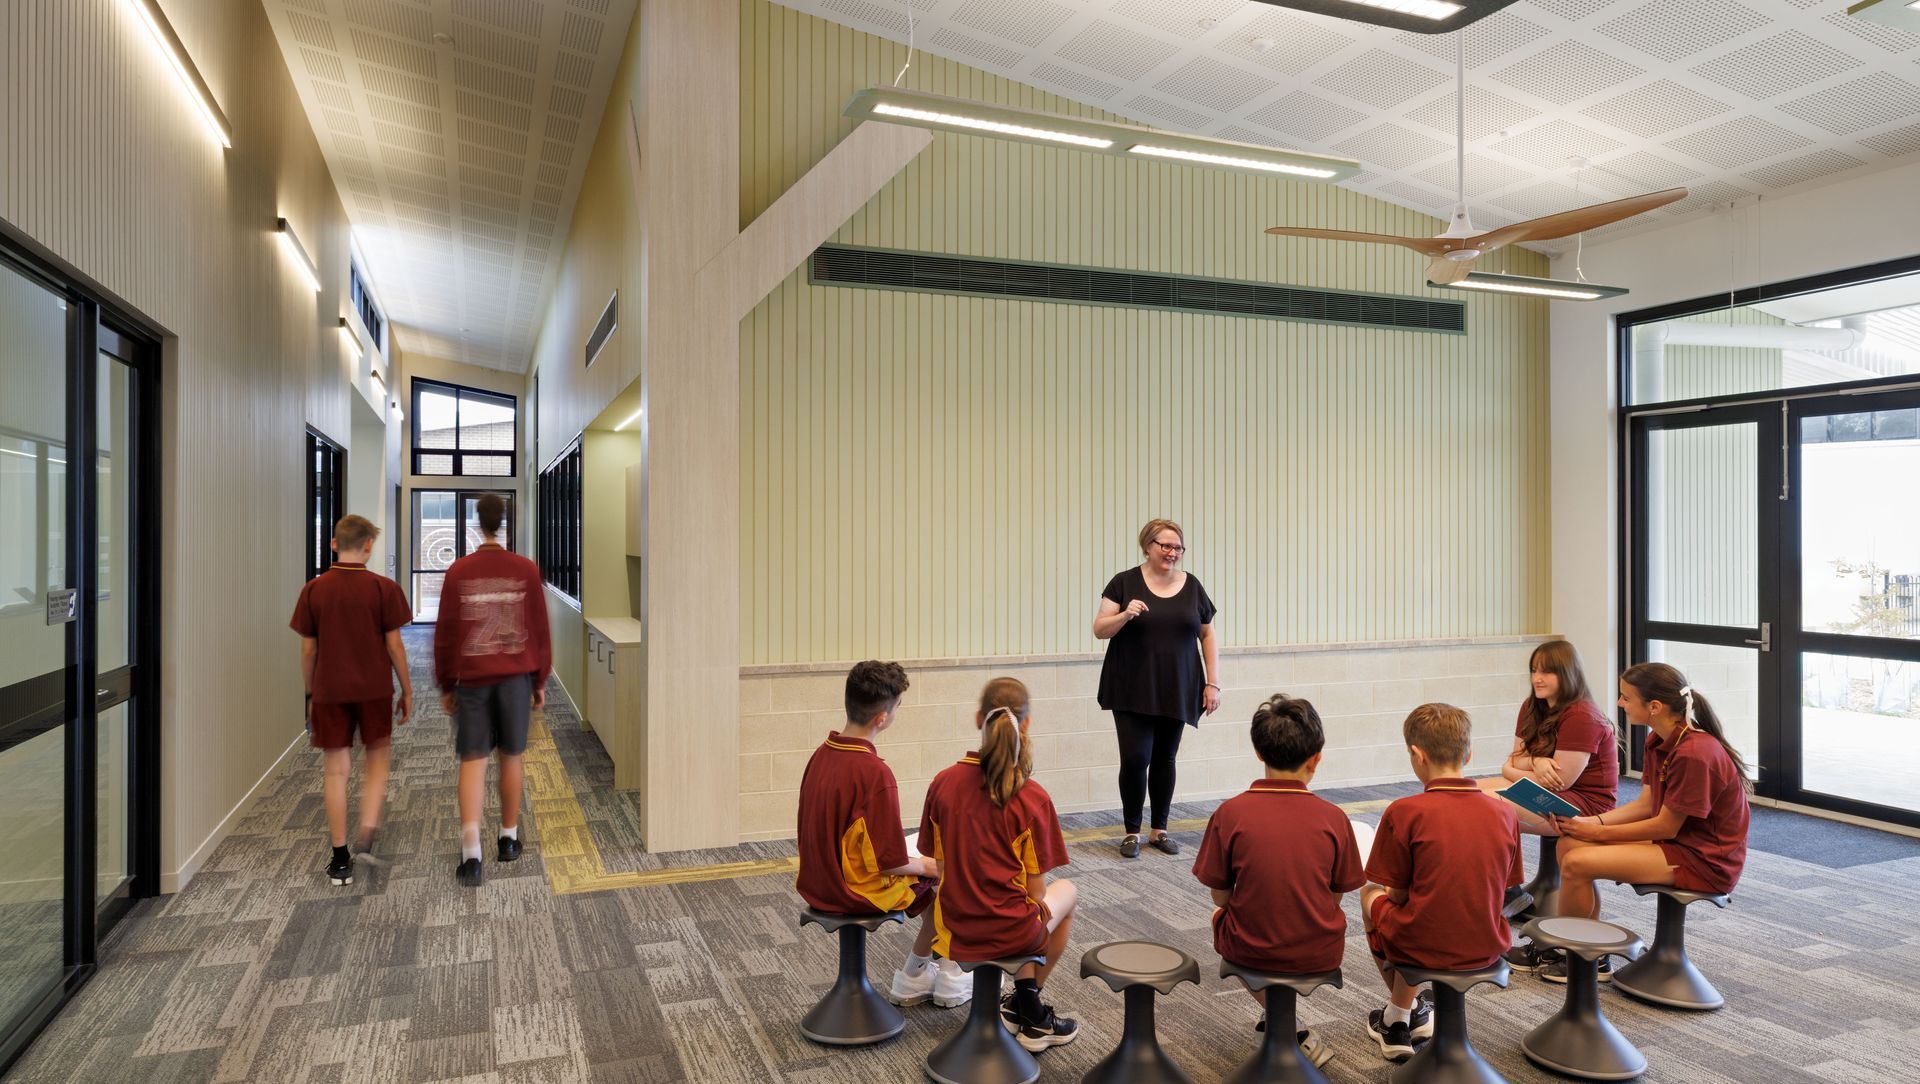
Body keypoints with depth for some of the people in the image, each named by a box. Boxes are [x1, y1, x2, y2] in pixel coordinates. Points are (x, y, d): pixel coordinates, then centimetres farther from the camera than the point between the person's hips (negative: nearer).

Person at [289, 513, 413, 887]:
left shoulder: (313, 590, -1)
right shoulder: (383, 588, -7)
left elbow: (308, 649, 3)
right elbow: (394, 645, -5)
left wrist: (310, 694, 13)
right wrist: (407, 690, 5)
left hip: (329, 692, 2)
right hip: (374, 690, -1)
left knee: (335, 771, 6)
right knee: (378, 760, 16)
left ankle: (340, 859, 10)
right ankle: (367, 835, 1)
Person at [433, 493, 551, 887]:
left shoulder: (458, 571, -2)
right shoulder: (525, 570, -2)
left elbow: (444, 633, 2)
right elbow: (540, 630, 1)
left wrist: (446, 685, 12)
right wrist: (540, 681, 12)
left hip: (472, 679, 0)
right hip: (516, 677, 0)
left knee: (473, 760, 1)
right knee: (512, 756, 12)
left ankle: (471, 850, -12)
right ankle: (509, 838, 23)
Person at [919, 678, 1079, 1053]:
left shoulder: (943, 782, -8)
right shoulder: (1033, 799, -18)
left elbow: (940, 866, 1)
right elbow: (1035, 891, -11)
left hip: (955, 934, 4)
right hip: (1011, 934, -4)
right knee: (1067, 892, 30)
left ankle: (1022, 1007, 30)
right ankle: (1029, 1005, 32)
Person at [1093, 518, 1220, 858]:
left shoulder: (1192, 586, 6)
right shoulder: (1125, 583, -2)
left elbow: (1208, 636, 10)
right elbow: (1099, 630, -4)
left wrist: (1213, 683, 4)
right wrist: (1125, 615, -23)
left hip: (1176, 692, 3)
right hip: (1132, 692, -3)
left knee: (1164, 760, 9)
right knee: (1135, 759, -7)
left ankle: (1159, 829, 25)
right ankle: (1132, 832, 11)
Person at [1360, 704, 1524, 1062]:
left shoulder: (1403, 813, -17)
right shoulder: (1504, 813, -4)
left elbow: (1397, 895, -9)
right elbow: (1501, 890, 5)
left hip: (1423, 948, -4)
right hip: (1486, 949, 5)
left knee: (1370, 894, 26)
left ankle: (1399, 1017, 36)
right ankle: (1405, 1013, 34)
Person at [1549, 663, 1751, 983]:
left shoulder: (1694, 754, -26)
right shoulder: (1660, 741, 4)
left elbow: (1665, 827, -20)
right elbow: (1645, 804, 7)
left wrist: (1599, 833, -12)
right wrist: (1592, 822, -6)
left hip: (1704, 860, -10)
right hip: (1676, 840, 10)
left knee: (1577, 862, -19)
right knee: (1569, 843, 0)